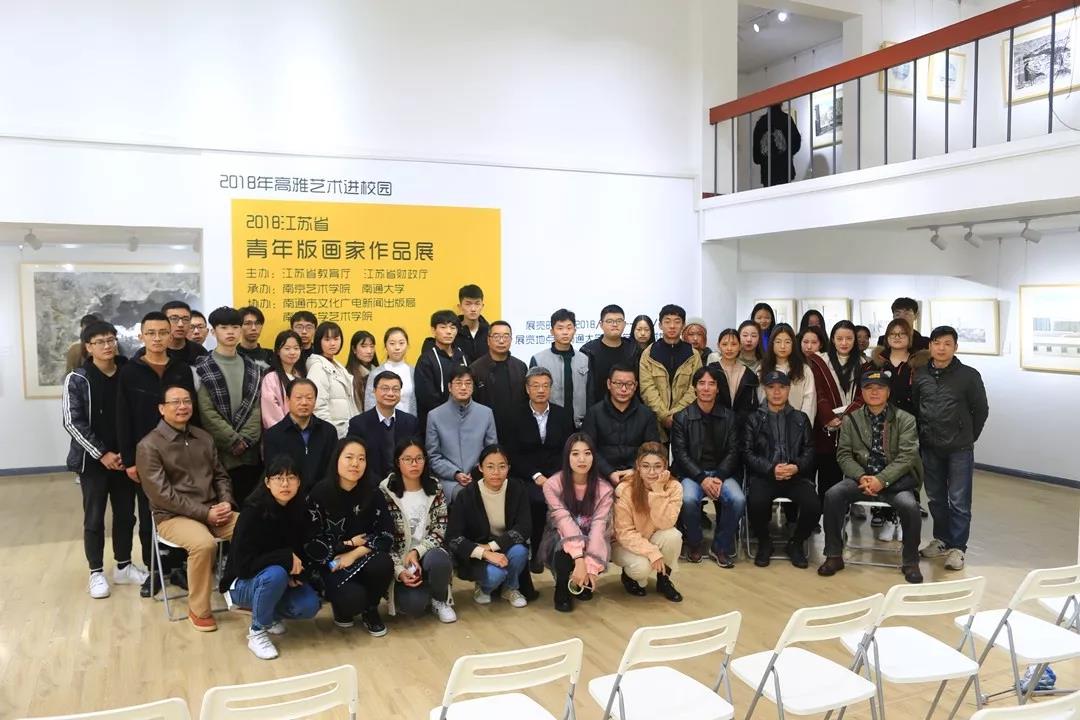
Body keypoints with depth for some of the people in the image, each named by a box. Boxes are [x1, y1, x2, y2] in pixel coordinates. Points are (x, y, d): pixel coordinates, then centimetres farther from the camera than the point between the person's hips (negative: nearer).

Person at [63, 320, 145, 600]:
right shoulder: (77, 380, -5)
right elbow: (73, 423, -9)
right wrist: (102, 454, -14)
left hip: (124, 458, 3)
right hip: (93, 460, -3)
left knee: (126, 514, 9)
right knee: (94, 518, 5)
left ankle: (123, 566, 24)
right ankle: (97, 573, 17)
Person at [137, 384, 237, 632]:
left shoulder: (204, 437, 13)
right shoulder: (149, 446, -6)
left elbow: (221, 476, 16)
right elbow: (161, 494, -13)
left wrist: (226, 503, -5)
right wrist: (204, 513, -17)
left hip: (213, 511, 5)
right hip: (173, 516, -5)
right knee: (204, 543, -35)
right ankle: (198, 610, -13)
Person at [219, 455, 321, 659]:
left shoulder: (300, 509, -8)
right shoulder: (253, 511, -24)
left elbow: (304, 550, 4)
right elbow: (243, 564, -27)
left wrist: (297, 573, -16)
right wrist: (286, 558, -28)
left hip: (284, 579, 5)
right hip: (243, 582, -5)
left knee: (309, 606, -21)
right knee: (276, 574, -36)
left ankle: (270, 614, 11)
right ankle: (257, 631, -12)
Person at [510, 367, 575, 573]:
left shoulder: (563, 415, 11)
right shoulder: (517, 416, 4)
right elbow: (514, 455, -1)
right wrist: (536, 476, -13)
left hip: (558, 476, 2)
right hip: (528, 477, -2)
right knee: (539, 499, -33)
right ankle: (536, 552, -12)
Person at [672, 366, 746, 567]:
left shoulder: (729, 417, 7)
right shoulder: (682, 418, 2)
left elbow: (733, 452, 3)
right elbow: (680, 453, -4)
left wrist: (718, 477, -14)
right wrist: (702, 478, -17)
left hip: (721, 472, 2)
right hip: (692, 473, -2)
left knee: (738, 499, -27)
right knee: (688, 499, -33)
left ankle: (721, 547, -4)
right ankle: (694, 543, -4)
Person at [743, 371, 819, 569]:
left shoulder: (801, 418, 17)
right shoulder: (754, 419, 11)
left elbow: (809, 450, 9)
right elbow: (748, 453, 1)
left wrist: (796, 467, -12)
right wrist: (771, 469, -14)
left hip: (796, 476, 2)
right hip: (764, 476, -1)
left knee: (813, 505, -26)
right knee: (756, 503, -32)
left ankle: (796, 543, 6)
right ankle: (764, 543, 1)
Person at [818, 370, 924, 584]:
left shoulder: (905, 420, 2)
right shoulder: (851, 419, 9)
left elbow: (907, 456, -7)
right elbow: (844, 454, 4)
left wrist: (882, 480, -19)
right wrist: (862, 477, -14)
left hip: (895, 480, -2)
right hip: (861, 479, 2)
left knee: (910, 506, -31)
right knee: (833, 495, -25)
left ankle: (910, 562, -6)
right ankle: (834, 556, -10)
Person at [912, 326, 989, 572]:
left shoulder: (969, 375, -7)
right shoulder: (920, 375, 1)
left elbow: (981, 410, 1)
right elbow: (913, 408, 12)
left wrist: (967, 437, 6)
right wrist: (923, 436, 10)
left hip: (959, 449, -3)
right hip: (930, 448, 3)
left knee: (959, 501, 1)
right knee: (936, 498, 14)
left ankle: (957, 547, 12)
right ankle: (942, 539, 29)